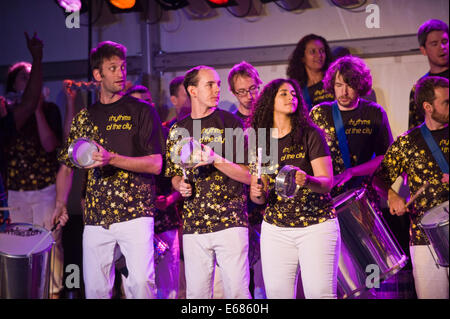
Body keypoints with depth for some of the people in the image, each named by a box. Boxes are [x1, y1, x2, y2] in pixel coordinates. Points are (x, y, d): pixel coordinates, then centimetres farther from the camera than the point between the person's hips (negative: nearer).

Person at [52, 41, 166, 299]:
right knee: (95, 287, 4)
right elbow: (67, 166, 20)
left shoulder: (142, 111, 4)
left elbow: (156, 164, -4)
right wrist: (60, 204, 8)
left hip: (135, 213, -3)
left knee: (141, 280, -17)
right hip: (95, 217, 4)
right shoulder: (85, 117, 15)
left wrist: (111, 159, -15)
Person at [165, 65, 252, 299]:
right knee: (196, 292, 5)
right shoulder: (178, 131, 11)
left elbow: (248, 176, -3)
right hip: (193, 226, 3)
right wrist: (180, 186, 0)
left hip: (230, 222, -3)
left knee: (237, 290, -4)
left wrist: (216, 160, -17)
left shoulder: (230, 123, 2)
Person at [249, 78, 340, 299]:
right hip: (275, 229, 3)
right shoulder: (258, 141, 7)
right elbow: (257, 197, 11)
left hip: (317, 225, -3)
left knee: (320, 293, -10)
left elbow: (327, 182, -8)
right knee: (277, 293, 1)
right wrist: (257, 193, -13)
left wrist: (307, 181, -29)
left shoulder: (310, 134, -2)